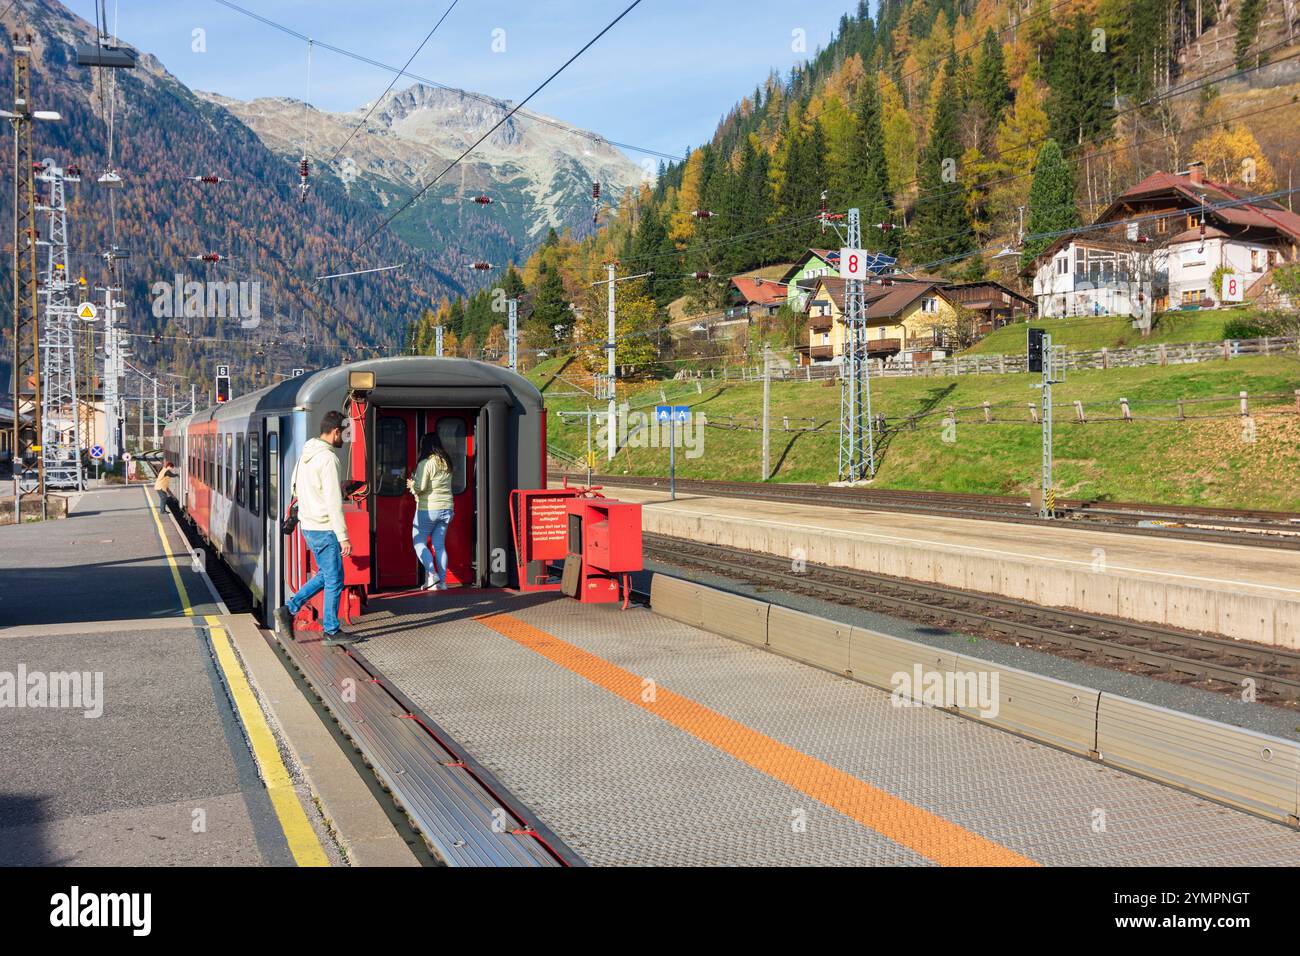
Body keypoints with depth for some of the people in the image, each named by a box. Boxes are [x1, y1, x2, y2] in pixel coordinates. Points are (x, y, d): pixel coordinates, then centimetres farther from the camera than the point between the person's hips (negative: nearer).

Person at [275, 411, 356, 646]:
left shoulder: (306, 454, 10)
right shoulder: (328, 458, -19)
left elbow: (294, 489, 19)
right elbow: (333, 502, -22)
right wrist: (343, 537, -19)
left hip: (308, 526, 9)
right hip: (324, 529, -9)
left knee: (325, 574, 20)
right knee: (334, 580, 2)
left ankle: (289, 609, 14)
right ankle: (332, 632, 10)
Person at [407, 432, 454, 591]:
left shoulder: (425, 464, -12)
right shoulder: (446, 464, 9)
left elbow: (420, 487, -19)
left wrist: (411, 485, 4)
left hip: (428, 509, -6)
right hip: (446, 508, 6)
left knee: (419, 542, 5)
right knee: (439, 545, 9)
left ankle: (431, 574, -9)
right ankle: (442, 581, 6)